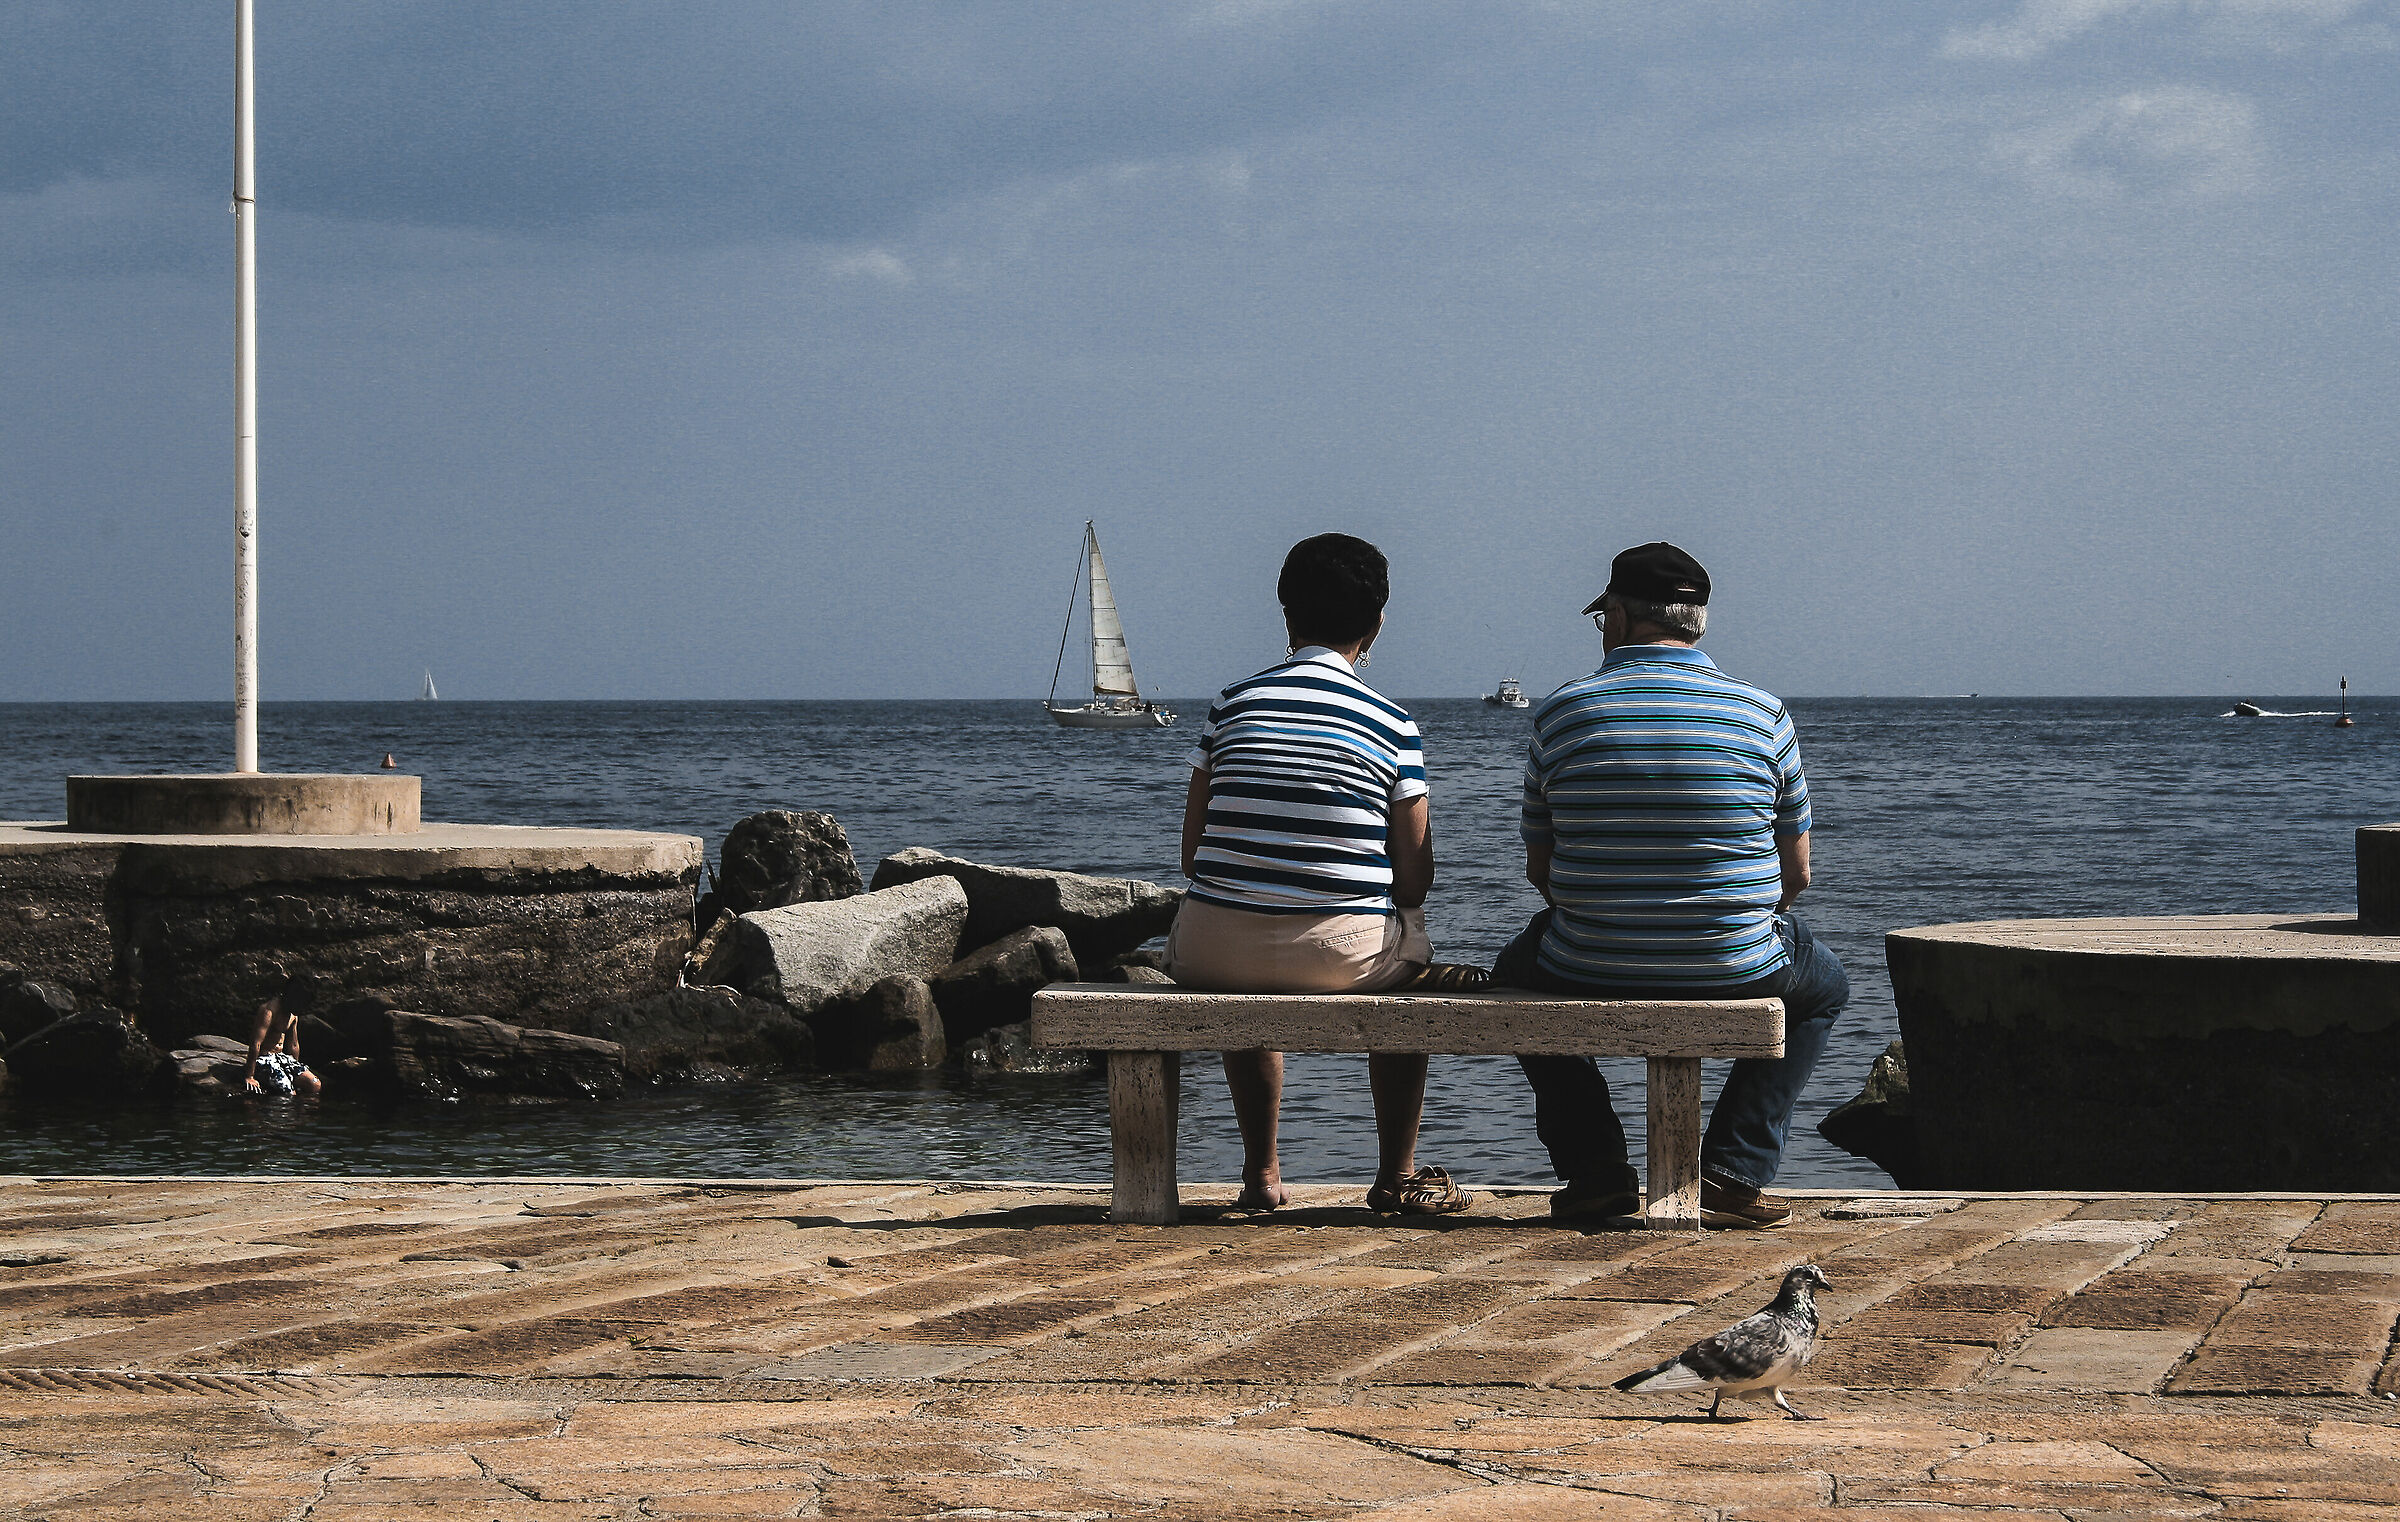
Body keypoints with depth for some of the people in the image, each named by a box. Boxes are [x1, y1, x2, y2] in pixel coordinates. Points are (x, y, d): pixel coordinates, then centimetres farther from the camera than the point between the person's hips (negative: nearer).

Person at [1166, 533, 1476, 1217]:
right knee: (1411, 953, 34)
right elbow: (1415, 880, 1)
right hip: (1342, 952, -1)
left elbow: (1192, 853, 7)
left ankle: (1261, 1172, 39)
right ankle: (1396, 1175, 35)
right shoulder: (1392, 723, 0)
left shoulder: (1233, 705, 4)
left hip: (1217, 949, 1)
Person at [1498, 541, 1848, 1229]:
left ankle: (1594, 1168, 24)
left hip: (1587, 975, 1)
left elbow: (1540, 870, 6)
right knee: (1823, 987, 34)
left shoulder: (1561, 713, -2)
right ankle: (1732, 1173, 15)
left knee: (1517, 973, 36)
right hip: (1737, 975, 0)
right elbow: (1796, 873, 4)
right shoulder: (1762, 714, -2)